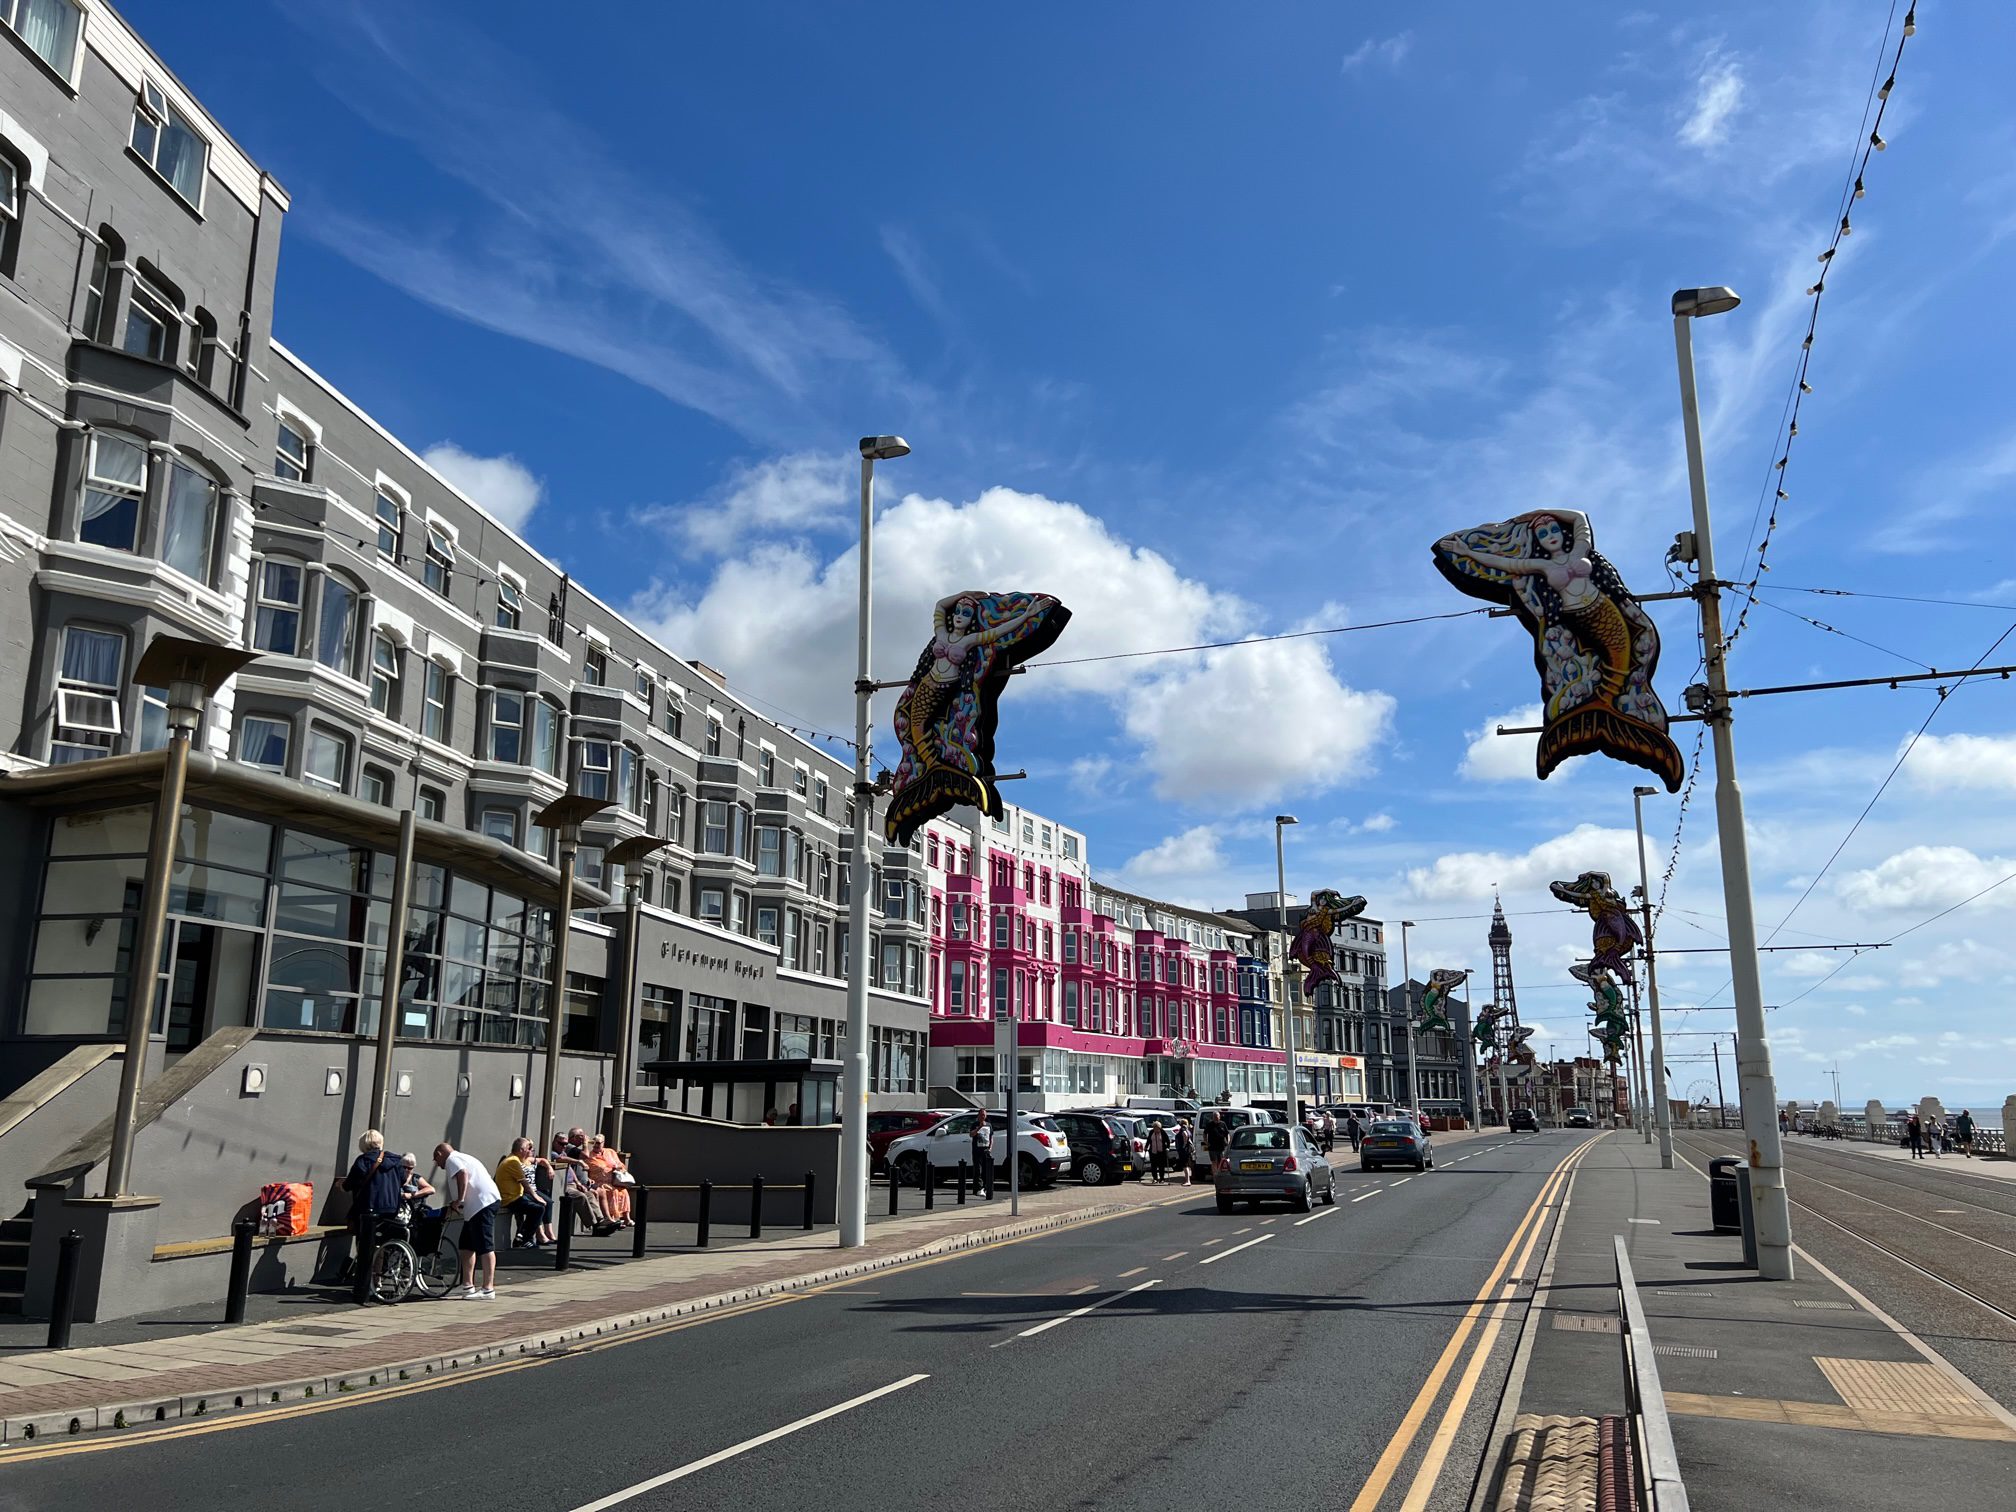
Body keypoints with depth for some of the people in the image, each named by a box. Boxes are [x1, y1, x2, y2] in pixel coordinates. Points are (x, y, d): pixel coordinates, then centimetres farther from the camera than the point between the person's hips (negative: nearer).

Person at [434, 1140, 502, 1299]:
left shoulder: (451, 1159, 0)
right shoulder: (462, 1157, 29)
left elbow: (463, 1174, -19)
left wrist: (459, 1200, -17)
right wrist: (454, 1205, 31)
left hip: (482, 1203, -10)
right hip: (484, 1203, 10)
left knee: (485, 1246, -11)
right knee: (467, 1245, 17)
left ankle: (488, 1290, -12)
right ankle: (468, 1286, 19)